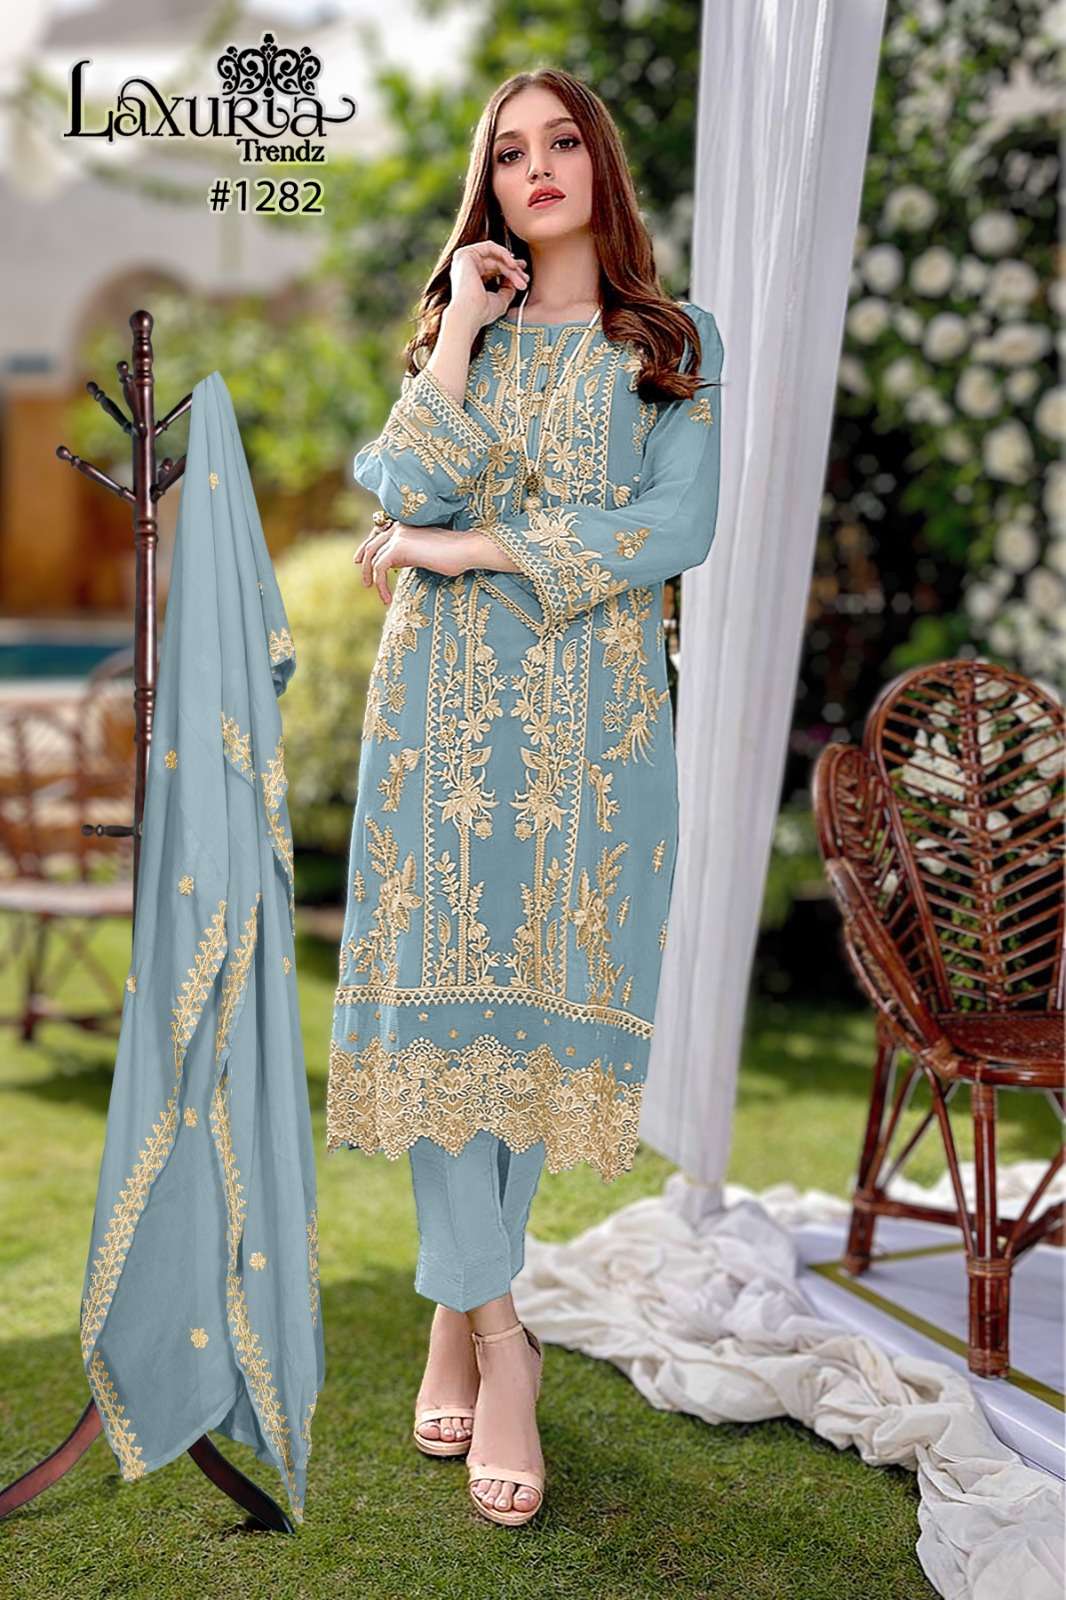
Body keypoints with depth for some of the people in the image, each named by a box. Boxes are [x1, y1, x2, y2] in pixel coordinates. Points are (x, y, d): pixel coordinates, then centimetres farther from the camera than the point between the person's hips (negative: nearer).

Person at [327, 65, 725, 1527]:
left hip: (596, 707, -1)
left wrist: (470, 550, -8)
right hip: (447, 702, 1)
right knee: (446, 984, -7)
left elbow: (678, 528, -6)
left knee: (548, 990, -1)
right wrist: (462, 332, -2)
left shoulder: (677, 344, 11)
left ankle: (460, 1307, 13)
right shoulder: (458, 329, 16)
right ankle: (495, 1328, 0)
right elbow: (407, 496, -1)